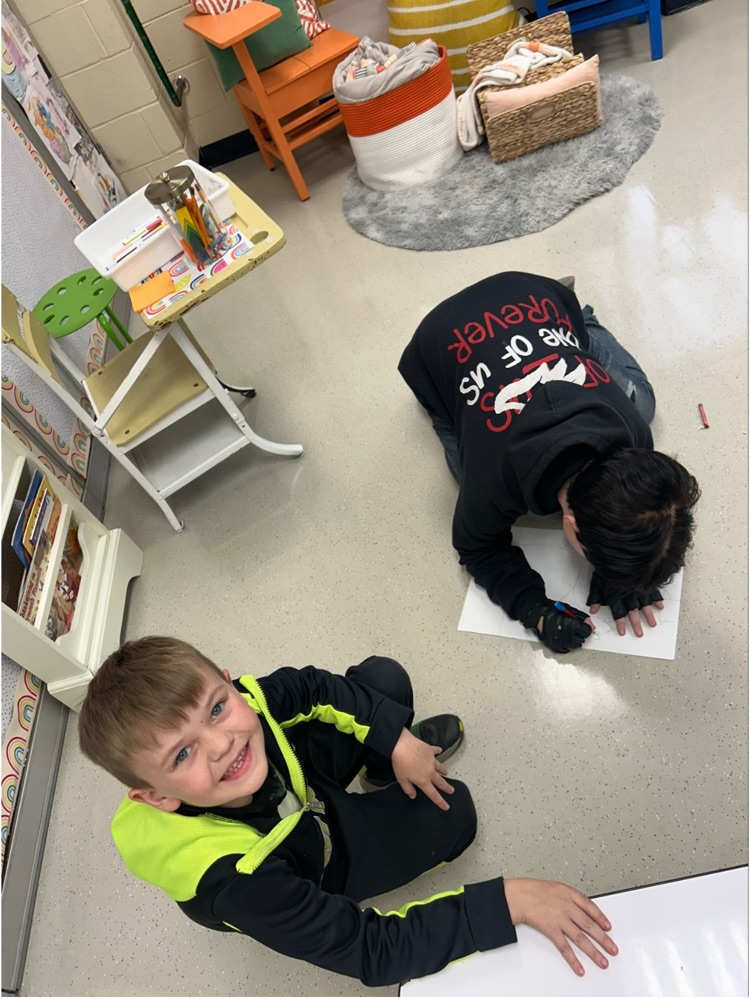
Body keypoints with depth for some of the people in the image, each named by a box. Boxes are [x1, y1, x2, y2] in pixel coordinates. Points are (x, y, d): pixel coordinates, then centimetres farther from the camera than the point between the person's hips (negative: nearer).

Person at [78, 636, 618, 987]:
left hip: (301, 779, 4)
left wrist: (396, 739, -17)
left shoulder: (236, 703, -35)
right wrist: (509, 900, -41)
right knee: (451, 813, -8)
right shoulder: (234, 880, -45)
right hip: (318, 863, -3)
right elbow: (371, 950, -37)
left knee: (385, 676, -7)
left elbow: (311, 686, -12)